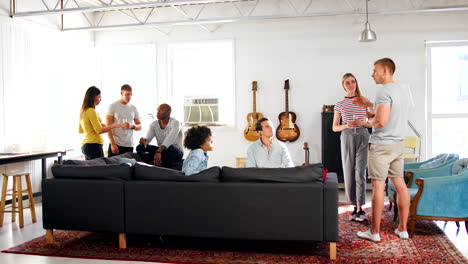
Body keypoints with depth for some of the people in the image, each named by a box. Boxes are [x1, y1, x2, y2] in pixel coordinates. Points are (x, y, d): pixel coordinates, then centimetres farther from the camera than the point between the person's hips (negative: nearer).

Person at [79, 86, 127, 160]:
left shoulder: (83, 111, 14)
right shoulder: (91, 111, -13)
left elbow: (80, 130, 20)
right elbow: (99, 131, -17)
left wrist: (100, 125, 17)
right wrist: (117, 125, -18)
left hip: (85, 145, 9)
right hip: (94, 145, -9)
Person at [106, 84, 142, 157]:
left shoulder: (133, 108, 10)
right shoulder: (113, 106, -1)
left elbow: (139, 126, 14)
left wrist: (132, 126, -10)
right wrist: (113, 144, -12)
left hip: (129, 145, 3)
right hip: (115, 144, -3)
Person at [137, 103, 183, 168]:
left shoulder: (175, 123, -17)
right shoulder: (154, 124, 1)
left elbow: (170, 139, -34)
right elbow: (148, 138, -13)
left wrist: (158, 151, -48)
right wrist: (144, 141, -39)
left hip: (176, 151, -5)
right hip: (161, 151, 5)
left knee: (171, 148, -40)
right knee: (140, 147, -15)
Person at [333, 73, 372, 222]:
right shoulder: (340, 104, 7)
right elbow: (334, 127, 7)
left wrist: (362, 123, -9)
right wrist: (346, 125, -11)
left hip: (362, 136, -1)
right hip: (347, 137, 1)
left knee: (360, 173, -5)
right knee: (349, 172, 1)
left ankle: (360, 208, -1)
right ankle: (356, 206, 14)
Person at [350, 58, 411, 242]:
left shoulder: (384, 92, -15)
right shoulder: (401, 91, 15)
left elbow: (381, 121, -24)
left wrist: (365, 122, -6)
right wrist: (370, 105, 25)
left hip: (381, 145, -9)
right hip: (398, 144, 9)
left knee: (378, 186, -5)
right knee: (400, 184, 10)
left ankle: (375, 232, 1)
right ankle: (403, 229, 17)